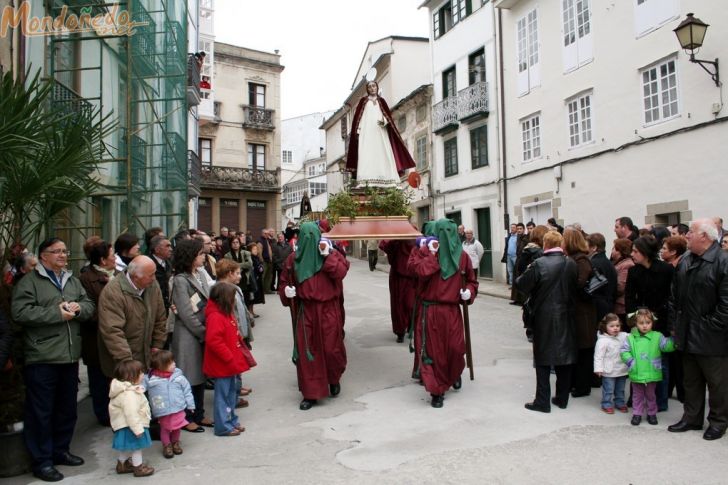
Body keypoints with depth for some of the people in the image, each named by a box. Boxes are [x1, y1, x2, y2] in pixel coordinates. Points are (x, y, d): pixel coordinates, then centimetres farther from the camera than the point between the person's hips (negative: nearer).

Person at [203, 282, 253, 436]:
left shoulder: (227, 314, 10)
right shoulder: (215, 317, -22)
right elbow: (214, 341, -29)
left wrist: (241, 353, 13)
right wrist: (230, 358, -23)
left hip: (230, 364, 10)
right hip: (222, 365, -10)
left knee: (231, 393, 19)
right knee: (222, 395, 1)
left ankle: (232, 421, 31)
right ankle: (223, 426, 11)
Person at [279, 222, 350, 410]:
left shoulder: (331, 254, 0)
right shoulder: (293, 259, 4)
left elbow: (341, 273, -16)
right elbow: (284, 282, 10)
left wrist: (328, 256, -21)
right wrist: (285, 291, -10)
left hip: (328, 310, -1)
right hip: (305, 311, 1)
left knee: (331, 348, 4)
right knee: (307, 351, 4)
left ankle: (334, 379, 35)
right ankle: (310, 393, 16)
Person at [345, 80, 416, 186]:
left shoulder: (381, 101, 18)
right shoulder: (363, 101, 13)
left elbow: (388, 115, 12)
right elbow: (358, 117, 7)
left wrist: (384, 121, -12)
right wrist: (358, 131, -6)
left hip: (380, 132, 2)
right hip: (366, 132, -2)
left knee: (382, 154, -8)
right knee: (366, 154, -13)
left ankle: (386, 180, -13)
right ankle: (366, 180, -21)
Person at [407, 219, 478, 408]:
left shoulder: (461, 255, 8)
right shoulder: (423, 251, -2)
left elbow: (471, 280, 18)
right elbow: (420, 271, -20)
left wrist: (469, 291, -1)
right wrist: (432, 255, -18)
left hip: (452, 310, 3)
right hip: (429, 311, -2)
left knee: (456, 348, 4)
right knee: (433, 350, 1)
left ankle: (455, 375, 38)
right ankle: (437, 390, 14)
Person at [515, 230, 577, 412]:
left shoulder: (539, 264, -17)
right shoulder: (571, 264, -2)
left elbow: (522, 285, -11)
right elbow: (575, 288, 8)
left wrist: (527, 272, 6)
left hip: (544, 317, -4)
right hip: (565, 317, 4)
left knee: (543, 360, 5)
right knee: (564, 357, 14)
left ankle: (542, 401, 9)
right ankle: (562, 398, 24)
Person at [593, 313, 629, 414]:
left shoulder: (623, 336, -1)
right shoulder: (602, 341, -18)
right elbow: (598, 356, -16)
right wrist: (598, 368, -18)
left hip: (622, 370, 6)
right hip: (609, 372, -5)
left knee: (620, 389, 21)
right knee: (608, 390, 7)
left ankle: (620, 403, 38)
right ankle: (607, 405, 22)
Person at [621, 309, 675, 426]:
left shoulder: (657, 337, -5)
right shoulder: (631, 338, -5)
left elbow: (667, 346, -17)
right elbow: (624, 351, -4)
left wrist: (673, 338, -33)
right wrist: (631, 362, -16)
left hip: (652, 373, 0)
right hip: (636, 374, 0)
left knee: (651, 395, 17)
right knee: (637, 395, 14)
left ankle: (652, 413, 33)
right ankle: (637, 414, 25)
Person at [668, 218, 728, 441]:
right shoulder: (685, 261, 9)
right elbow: (674, 295, 12)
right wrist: (675, 324, 7)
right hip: (688, 336, 7)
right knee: (691, 380, 18)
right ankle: (692, 418, 30)